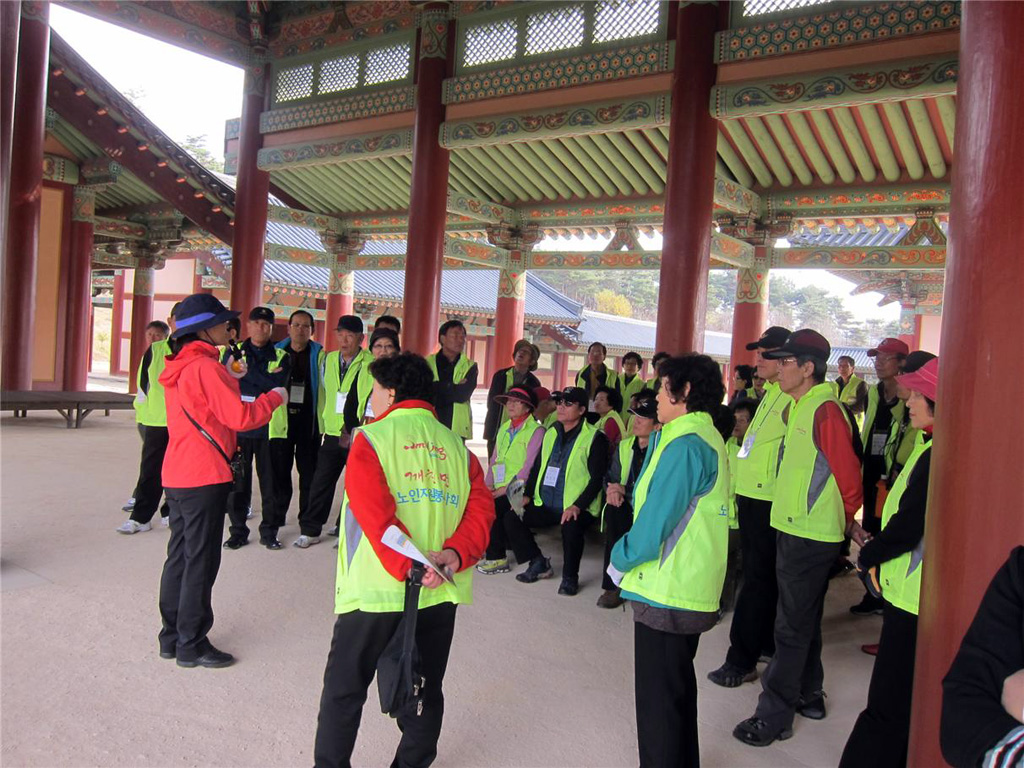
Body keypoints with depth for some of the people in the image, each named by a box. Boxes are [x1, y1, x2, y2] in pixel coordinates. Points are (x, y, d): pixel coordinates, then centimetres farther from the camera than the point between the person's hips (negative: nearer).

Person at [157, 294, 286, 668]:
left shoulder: (179, 368, 12)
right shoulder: (206, 367, -17)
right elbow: (241, 417, -20)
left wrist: (228, 379, 15)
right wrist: (275, 397, -6)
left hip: (177, 476, 10)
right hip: (205, 477, -9)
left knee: (179, 556, 16)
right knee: (201, 562, 0)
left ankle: (171, 637, 26)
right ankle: (192, 645, 10)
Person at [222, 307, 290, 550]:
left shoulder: (280, 356, 7)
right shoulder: (233, 352, 10)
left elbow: (278, 385, -10)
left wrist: (247, 371, -10)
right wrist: (265, 380, -12)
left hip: (269, 427, 0)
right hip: (238, 427, 1)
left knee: (270, 482, 4)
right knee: (237, 480, 3)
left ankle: (268, 530, 17)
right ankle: (238, 531, 15)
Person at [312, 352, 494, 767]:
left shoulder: (371, 438, -5)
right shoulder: (456, 445, 8)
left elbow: (375, 515, -17)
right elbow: (481, 506, -3)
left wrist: (408, 566, -19)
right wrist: (456, 552, -13)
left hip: (377, 590, -4)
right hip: (441, 593, 4)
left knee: (344, 688, 12)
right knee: (425, 688, 17)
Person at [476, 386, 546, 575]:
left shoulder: (536, 431, -5)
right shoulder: (504, 428, 18)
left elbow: (529, 467, -13)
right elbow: (494, 458, 17)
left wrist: (507, 488, -16)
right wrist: (489, 485, 3)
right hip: (499, 489, 6)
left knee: (492, 508, -26)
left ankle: (497, 558, -10)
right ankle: (489, 550, 0)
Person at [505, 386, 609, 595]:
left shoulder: (594, 438, -5)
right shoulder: (551, 433, 15)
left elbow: (597, 478, -11)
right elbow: (537, 467, 19)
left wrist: (577, 506, -22)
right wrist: (527, 495, 5)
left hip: (577, 508, -6)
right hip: (545, 505, 7)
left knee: (571, 527, -36)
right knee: (511, 518, -10)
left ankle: (570, 577, -9)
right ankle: (538, 562, 10)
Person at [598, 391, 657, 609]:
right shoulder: (623, 447, 15)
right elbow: (610, 478, 16)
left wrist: (625, 491, -18)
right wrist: (612, 491, -7)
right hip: (625, 510, 5)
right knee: (612, 511, -30)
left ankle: (614, 585, -15)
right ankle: (613, 584, -18)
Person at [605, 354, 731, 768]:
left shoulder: (685, 446, -19)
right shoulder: (708, 438, 12)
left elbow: (656, 520, -21)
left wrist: (620, 559, -8)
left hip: (666, 593, -10)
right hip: (691, 590, 10)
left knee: (658, 698, 2)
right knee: (678, 689, 22)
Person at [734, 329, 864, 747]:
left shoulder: (825, 410, -19)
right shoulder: (799, 407, 11)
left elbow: (849, 477, -17)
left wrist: (846, 521, -1)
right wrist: (844, 523, 17)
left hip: (810, 537, -10)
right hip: (794, 529, 10)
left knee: (793, 626, -1)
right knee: (804, 619, 21)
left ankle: (774, 715, 9)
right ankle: (808, 695, 36)